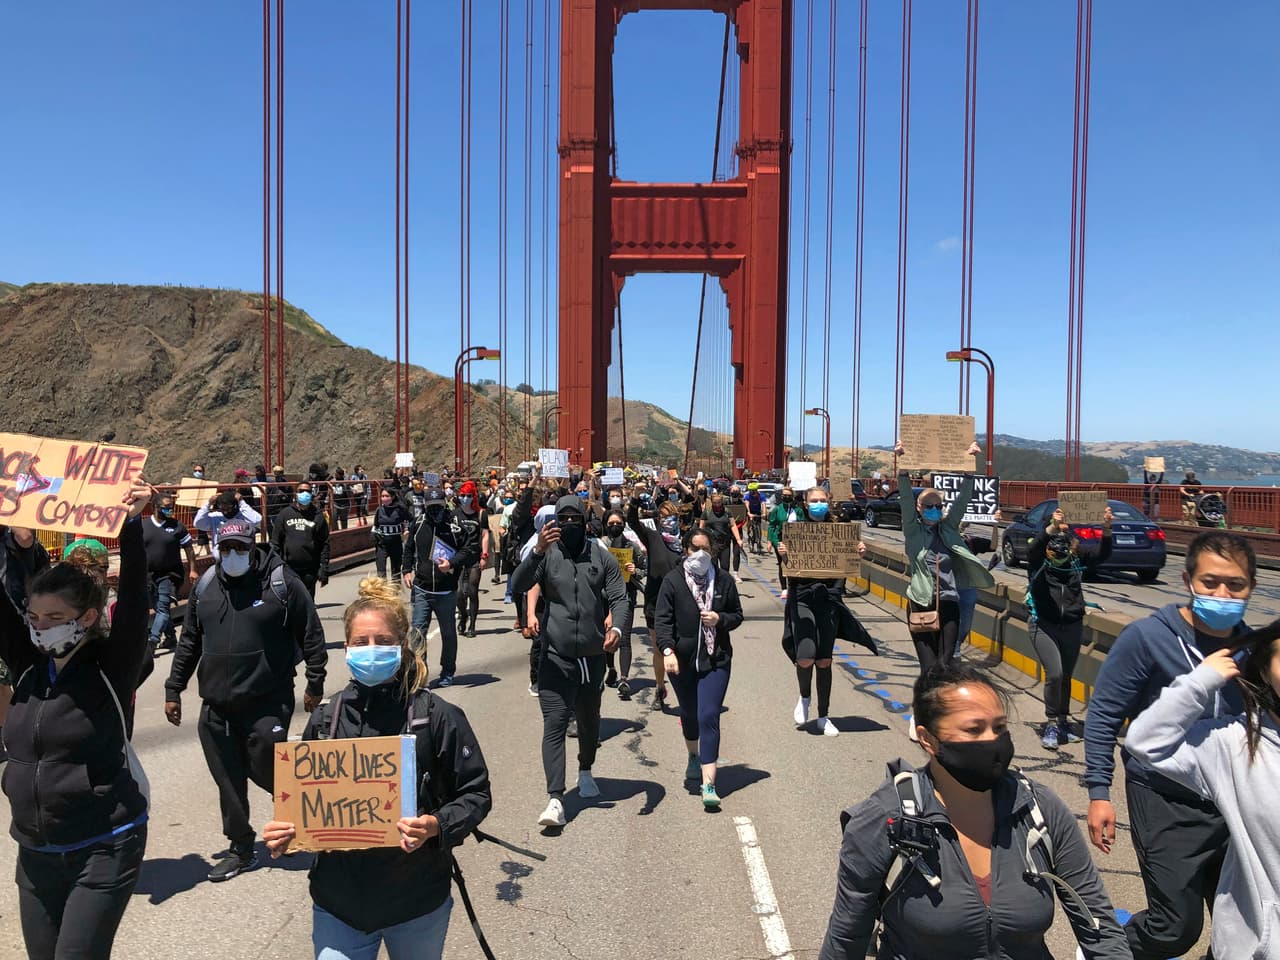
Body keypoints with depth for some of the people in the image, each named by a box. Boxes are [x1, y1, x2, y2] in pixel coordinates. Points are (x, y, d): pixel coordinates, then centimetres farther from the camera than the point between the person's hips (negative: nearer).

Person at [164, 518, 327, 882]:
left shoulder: (282, 582, -6)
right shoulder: (205, 586, 8)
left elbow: (311, 635, -2)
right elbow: (189, 642, 18)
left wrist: (315, 684, -3)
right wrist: (173, 689, 17)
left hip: (267, 703, -5)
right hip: (216, 707, 5)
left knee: (265, 769, -3)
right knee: (229, 782, 10)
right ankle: (242, 851, 26)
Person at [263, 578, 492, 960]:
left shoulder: (437, 717, -12)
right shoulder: (325, 720, 0)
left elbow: (476, 793, -7)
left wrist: (437, 826, -24)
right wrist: (283, 833, -7)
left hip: (418, 901, -1)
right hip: (337, 902, 2)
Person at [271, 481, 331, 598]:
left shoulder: (318, 516, 3)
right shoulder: (284, 514, 5)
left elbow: (324, 544, 1)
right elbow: (275, 542, 6)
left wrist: (324, 568, -4)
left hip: (310, 570, -1)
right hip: (287, 568, 1)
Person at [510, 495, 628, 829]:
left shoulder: (602, 557, 1)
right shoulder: (547, 555, -3)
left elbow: (619, 597, -3)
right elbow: (518, 585, -18)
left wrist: (616, 628, -23)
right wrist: (538, 550, -33)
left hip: (593, 655, 3)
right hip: (556, 657, -2)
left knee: (589, 721, 21)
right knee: (554, 725, -9)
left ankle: (585, 772, 45)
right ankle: (555, 799, -9)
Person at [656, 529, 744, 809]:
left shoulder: (723, 580, 1)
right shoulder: (673, 580, -4)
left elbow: (737, 615, 11)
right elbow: (663, 619, -9)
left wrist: (720, 619, -11)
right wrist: (667, 650, -22)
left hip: (715, 659, -1)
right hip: (682, 659, 1)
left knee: (709, 716, -10)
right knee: (688, 713, 19)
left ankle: (708, 784, -12)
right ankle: (694, 757, 48)